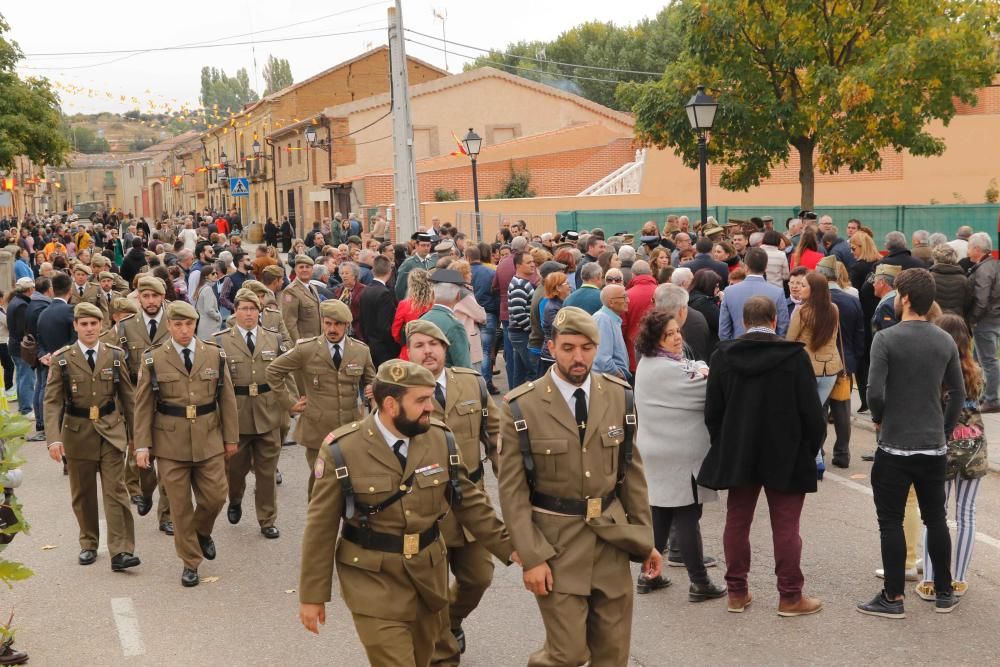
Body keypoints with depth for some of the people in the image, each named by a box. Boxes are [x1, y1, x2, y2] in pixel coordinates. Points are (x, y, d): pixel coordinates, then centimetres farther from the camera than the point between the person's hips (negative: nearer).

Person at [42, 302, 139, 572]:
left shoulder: (115, 355, 1)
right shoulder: (62, 359, -3)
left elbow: (127, 396, 7)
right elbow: (52, 401, -6)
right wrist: (54, 438, -18)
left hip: (111, 432, 0)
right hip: (77, 434, 0)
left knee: (115, 491, -7)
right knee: (82, 493, 12)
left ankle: (120, 552, -7)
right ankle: (88, 545, 28)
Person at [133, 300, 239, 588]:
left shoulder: (215, 355, 2)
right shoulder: (153, 360, -2)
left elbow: (227, 399, 6)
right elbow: (143, 405, 0)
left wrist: (231, 437, 6)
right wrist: (142, 445, -4)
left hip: (209, 440, 1)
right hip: (170, 443, -1)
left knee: (215, 497, 2)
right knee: (180, 506, 4)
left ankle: (202, 532, 35)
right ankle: (190, 562, 19)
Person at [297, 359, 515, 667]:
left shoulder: (441, 438, -3)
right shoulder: (341, 450, -14)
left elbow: (470, 501, 8)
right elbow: (321, 527, -8)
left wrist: (507, 548, 5)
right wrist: (313, 594, -4)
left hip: (429, 573, 4)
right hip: (374, 579, -4)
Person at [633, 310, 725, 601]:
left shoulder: (648, 363, 10)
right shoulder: (667, 370, -21)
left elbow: (693, 367, 7)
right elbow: (708, 391, -18)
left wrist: (700, 370, -14)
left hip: (656, 454, 9)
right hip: (680, 457, -9)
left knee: (659, 514, 14)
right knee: (687, 518, -2)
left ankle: (648, 574, 20)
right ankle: (699, 583, 5)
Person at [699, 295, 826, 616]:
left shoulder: (723, 355, -3)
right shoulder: (795, 356, -11)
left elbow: (712, 411, 1)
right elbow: (811, 411, -9)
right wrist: (811, 448, 5)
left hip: (737, 455, 3)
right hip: (785, 456, -2)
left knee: (737, 523, 13)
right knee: (786, 527, 5)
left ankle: (737, 592, 19)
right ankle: (790, 596, 10)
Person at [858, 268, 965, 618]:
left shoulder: (886, 338, -14)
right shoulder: (945, 341, 2)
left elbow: (875, 391, -19)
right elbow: (957, 392, 6)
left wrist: (880, 419, 0)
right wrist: (944, 430, 16)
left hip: (894, 447, -5)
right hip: (934, 447, 5)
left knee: (891, 522, 4)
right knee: (936, 520, 15)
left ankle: (893, 598, 7)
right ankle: (944, 593, 22)